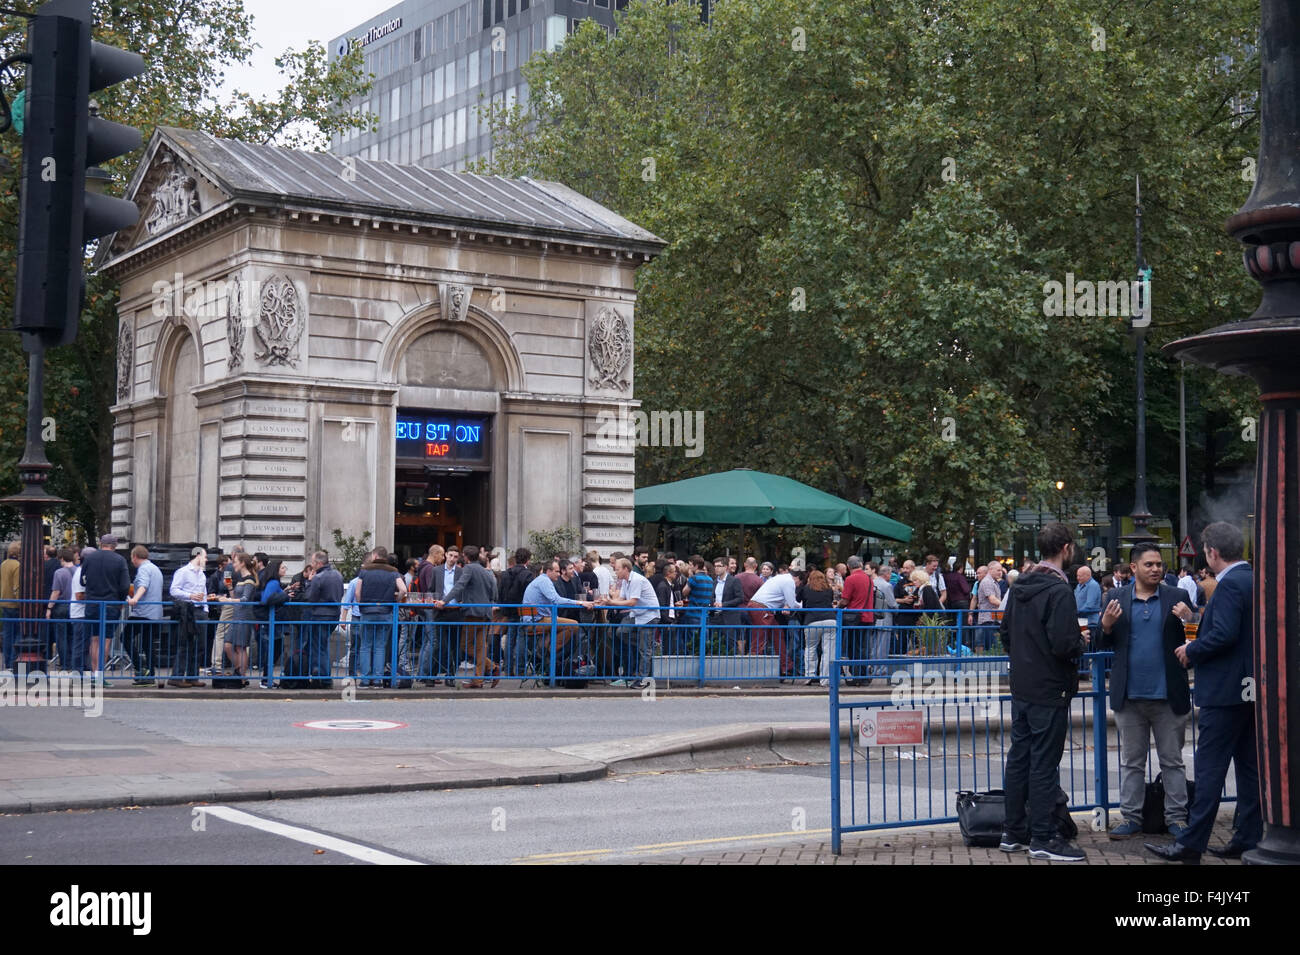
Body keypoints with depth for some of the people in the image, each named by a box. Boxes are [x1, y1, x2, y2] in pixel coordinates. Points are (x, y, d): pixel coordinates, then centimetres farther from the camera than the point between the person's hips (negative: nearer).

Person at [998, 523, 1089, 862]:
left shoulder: (1018, 587, 8)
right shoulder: (1059, 590, -18)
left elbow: (1006, 634, 14)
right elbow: (1063, 645, -24)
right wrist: (1081, 642, -4)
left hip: (1021, 689, 8)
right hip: (1049, 692, -8)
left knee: (1018, 758, 13)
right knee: (1045, 764, -2)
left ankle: (1013, 833, 20)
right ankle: (1043, 838, 3)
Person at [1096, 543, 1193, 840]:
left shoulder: (1176, 597, 2)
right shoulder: (1118, 598, 5)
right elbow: (1104, 645, 6)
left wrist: (1190, 620, -21)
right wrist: (1106, 625, -14)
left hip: (1168, 694, -1)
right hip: (1130, 695, 1)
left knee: (1172, 760, 7)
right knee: (1131, 761, 10)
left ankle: (1176, 816, 15)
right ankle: (1131, 817, 17)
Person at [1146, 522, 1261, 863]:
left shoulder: (1229, 585, -16)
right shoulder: (1256, 580, 12)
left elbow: (1224, 634, -25)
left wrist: (1192, 650, -9)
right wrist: (1197, 647, 18)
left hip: (1225, 690, -9)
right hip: (1252, 690, 9)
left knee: (1210, 769, -6)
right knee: (1250, 766, 12)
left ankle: (1191, 844, -4)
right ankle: (1248, 839, 17)